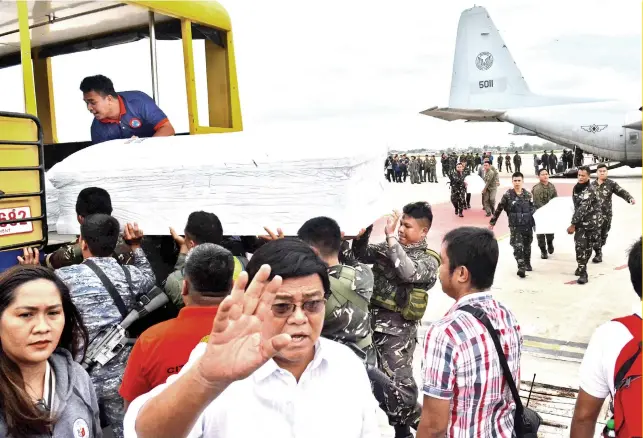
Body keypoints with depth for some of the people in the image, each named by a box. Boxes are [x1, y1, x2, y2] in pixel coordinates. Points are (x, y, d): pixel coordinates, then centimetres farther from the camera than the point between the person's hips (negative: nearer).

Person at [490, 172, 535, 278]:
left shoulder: (528, 194, 3)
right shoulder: (508, 195, -6)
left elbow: (533, 209, 12)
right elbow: (499, 209, -2)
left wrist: (536, 222, 8)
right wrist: (492, 222, -1)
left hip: (528, 225, 3)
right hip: (515, 226, -3)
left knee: (527, 246, 17)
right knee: (518, 247, -14)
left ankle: (527, 264, 36)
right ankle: (521, 267, -16)